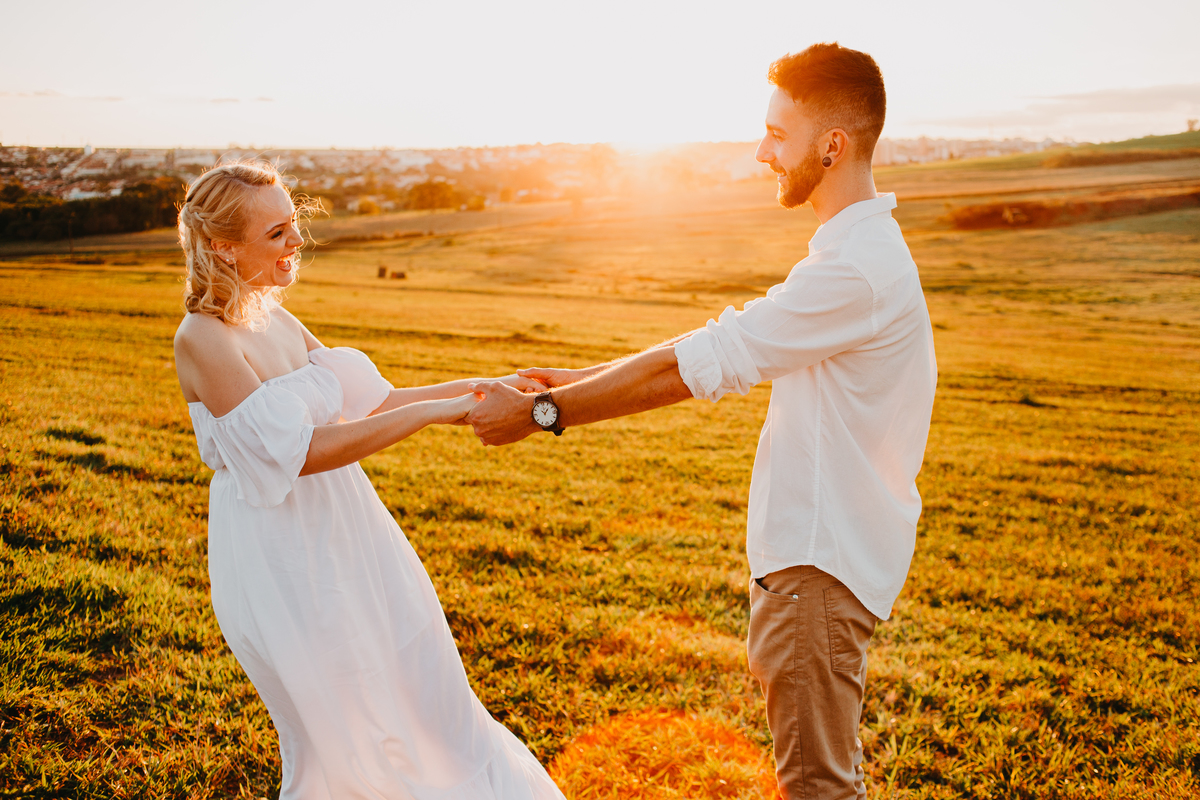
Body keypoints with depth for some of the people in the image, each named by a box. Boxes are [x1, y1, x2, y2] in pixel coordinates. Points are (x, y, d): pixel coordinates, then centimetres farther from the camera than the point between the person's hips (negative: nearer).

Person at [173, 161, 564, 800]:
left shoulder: (277, 321, 4)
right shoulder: (201, 338, -19)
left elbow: (368, 403, 8)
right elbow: (301, 450, -26)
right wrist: (434, 412, -27)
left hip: (343, 533, 7)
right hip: (279, 552, -7)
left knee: (423, 695, 18)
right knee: (336, 736, 10)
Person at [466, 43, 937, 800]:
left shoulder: (858, 268, -23)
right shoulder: (860, 248, 11)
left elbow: (705, 364, -24)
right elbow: (726, 346, 10)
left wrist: (541, 412, -18)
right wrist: (584, 380, 4)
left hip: (822, 558, -10)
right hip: (813, 544, 10)